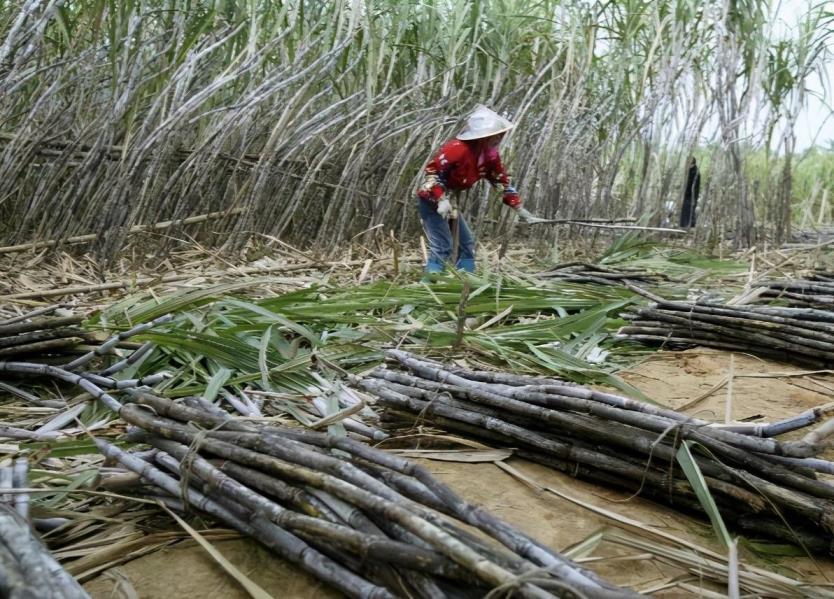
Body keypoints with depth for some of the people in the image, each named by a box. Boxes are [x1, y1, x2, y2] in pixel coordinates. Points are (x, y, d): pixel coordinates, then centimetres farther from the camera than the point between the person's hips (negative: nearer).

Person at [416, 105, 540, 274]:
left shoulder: (490, 155, -2)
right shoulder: (457, 148, -27)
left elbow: (502, 181, 6)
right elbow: (432, 170, -25)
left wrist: (520, 210, 5)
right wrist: (441, 199, -33)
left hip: (447, 200, 9)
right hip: (431, 199, -9)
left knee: (466, 241, 12)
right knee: (442, 247, -17)